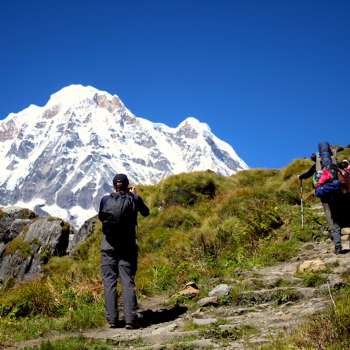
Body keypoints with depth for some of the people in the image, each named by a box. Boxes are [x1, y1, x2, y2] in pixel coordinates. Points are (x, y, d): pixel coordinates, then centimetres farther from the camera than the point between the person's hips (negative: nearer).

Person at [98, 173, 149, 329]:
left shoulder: (105, 200, -4)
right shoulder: (134, 199, -5)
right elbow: (146, 212, 13)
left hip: (108, 247, 0)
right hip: (128, 247, 0)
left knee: (109, 282, 6)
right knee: (128, 282, 2)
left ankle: (112, 319, 4)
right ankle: (130, 319, -5)